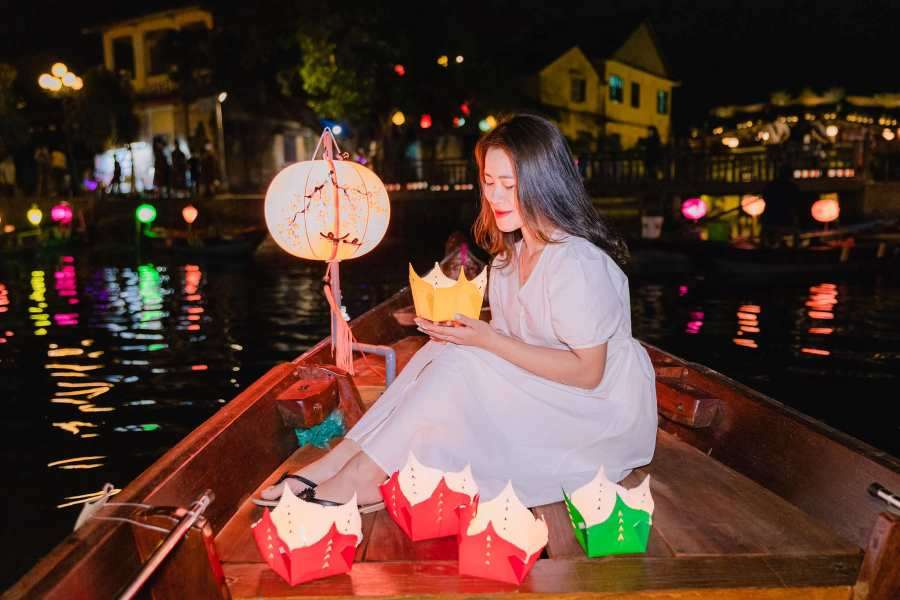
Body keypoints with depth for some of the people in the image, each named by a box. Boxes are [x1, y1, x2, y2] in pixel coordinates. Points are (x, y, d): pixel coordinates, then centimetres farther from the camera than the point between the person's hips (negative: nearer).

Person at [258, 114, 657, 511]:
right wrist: (465, 328, -15)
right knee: (444, 350, -12)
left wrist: (489, 340, -26)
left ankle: (362, 476, -17)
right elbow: (511, 335, 7)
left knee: (462, 364, -25)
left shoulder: (577, 264, -22)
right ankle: (342, 458, -15)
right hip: (542, 390, 8)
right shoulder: (511, 251, 6)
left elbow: (587, 371, -23)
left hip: (603, 405, -8)